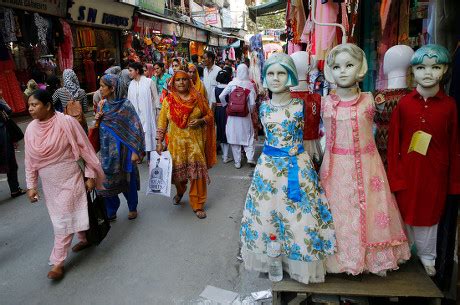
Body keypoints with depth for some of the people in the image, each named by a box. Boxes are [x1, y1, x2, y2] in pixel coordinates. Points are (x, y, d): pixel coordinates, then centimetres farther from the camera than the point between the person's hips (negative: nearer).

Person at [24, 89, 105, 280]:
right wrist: (31, 185, 4)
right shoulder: (31, 129, -2)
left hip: (69, 179, -6)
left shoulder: (66, 122, -17)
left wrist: (90, 175, -10)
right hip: (49, 183, 6)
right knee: (59, 216, 18)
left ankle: (57, 261, 12)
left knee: (64, 218, -1)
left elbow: (85, 148, -12)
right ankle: (84, 239, 40)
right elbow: (30, 160, 5)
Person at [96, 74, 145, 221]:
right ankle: (110, 212, 25)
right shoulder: (102, 105, 5)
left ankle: (132, 208, 31)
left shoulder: (125, 105, -11)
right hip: (106, 150, 5)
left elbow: (136, 128, -12)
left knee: (127, 179, 10)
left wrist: (135, 151, -15)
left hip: (122, 150, -4)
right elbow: (98, 128, 14)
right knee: (106, 181, 8)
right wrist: (97, 118, -8)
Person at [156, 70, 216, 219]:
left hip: (195, 141, -1)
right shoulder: (168, 100, 2)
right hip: (176, 141, 1)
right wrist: (159, 141, -1)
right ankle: (180, 192, 44)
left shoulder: (198, 98, 1)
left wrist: (200, 121, -13)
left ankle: (198, 205, 12)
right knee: (178, 169, 9)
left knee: (197, 171, -4)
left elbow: (210, 115, 7)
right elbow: (162, 121, 3)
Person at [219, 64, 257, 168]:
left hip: (233, 114, 0)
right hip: (245, 115, 0)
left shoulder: (232, 83, -7)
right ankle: (250, 158, 2)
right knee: (248, 136, 15)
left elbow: (221, 96, -11)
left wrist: (226, 105, 7)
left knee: (234, 137, 9)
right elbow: (252, 103, -9)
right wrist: (250, 111, 10)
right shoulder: (250, 85, -8)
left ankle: (237, 162, 14)